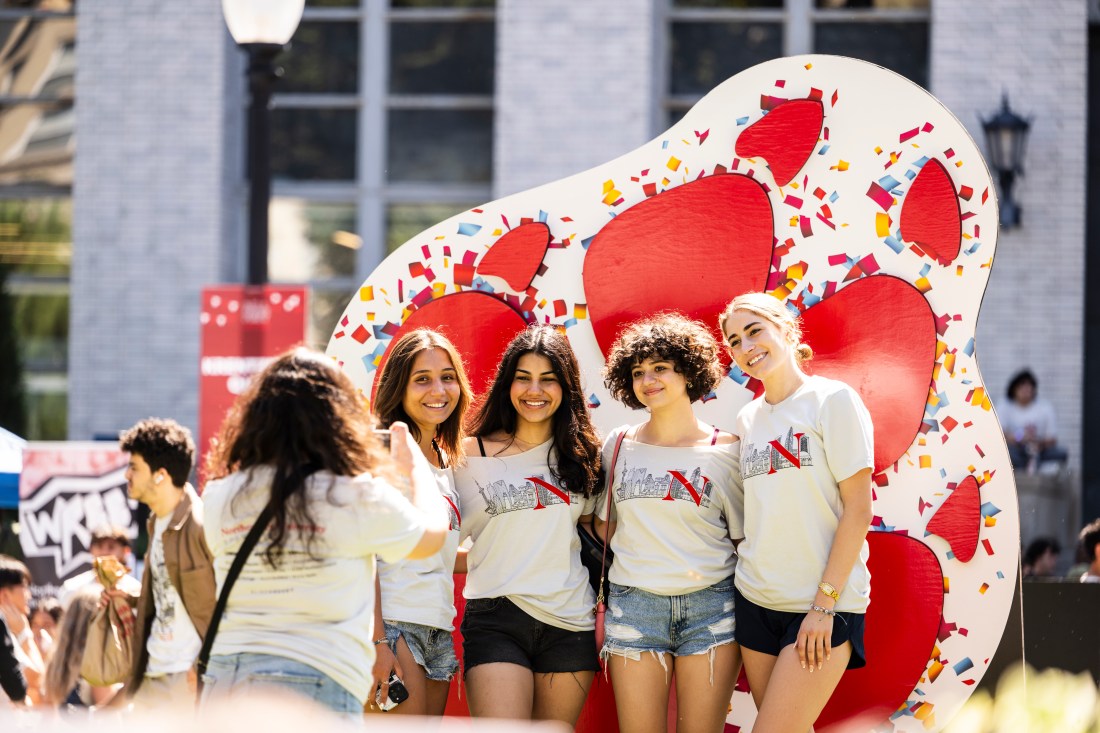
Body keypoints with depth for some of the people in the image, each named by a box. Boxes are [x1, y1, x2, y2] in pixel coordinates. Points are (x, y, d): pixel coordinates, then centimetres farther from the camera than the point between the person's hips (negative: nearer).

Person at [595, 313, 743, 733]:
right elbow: (604, 527, 15)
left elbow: (746, 539, 4)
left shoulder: (726, 450, 1)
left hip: (710, 605, -2)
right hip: (634, 602, 2)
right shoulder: (619, 445, 8)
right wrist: (599, 608, 11)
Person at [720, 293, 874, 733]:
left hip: (824, 605, -6)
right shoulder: (747, 419, 12)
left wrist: (824, 605, -15)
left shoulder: (832, 400, -6)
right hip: (756, 598, 6)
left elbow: (858, 510, -10)